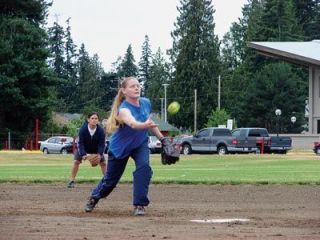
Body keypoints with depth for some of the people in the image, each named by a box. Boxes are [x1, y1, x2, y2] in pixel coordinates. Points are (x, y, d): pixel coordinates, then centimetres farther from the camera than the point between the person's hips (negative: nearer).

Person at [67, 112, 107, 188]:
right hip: (83, 148, -1)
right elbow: (80, 143, -28)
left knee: (103, 163, -3)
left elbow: (101, 144, -22)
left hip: (96, 149, 1)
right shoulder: (83, 129, -30)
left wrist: (99, 154, -37)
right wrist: (83, 154, -40)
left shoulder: (101, 130, -27)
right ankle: (72, 181, -5)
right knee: (76, 161, -15)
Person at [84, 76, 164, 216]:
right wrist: (145, 125, -77)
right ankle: (94, 197, 45)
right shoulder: (123, 109, -34)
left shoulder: (146, 103, -14)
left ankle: (139, 204, -18)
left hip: (140, 144, 4)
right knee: (111, 179, 13)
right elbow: (133, 123, -57)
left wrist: (161, 138, 8)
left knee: (144, 167, -27)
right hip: (120, 146, -3)